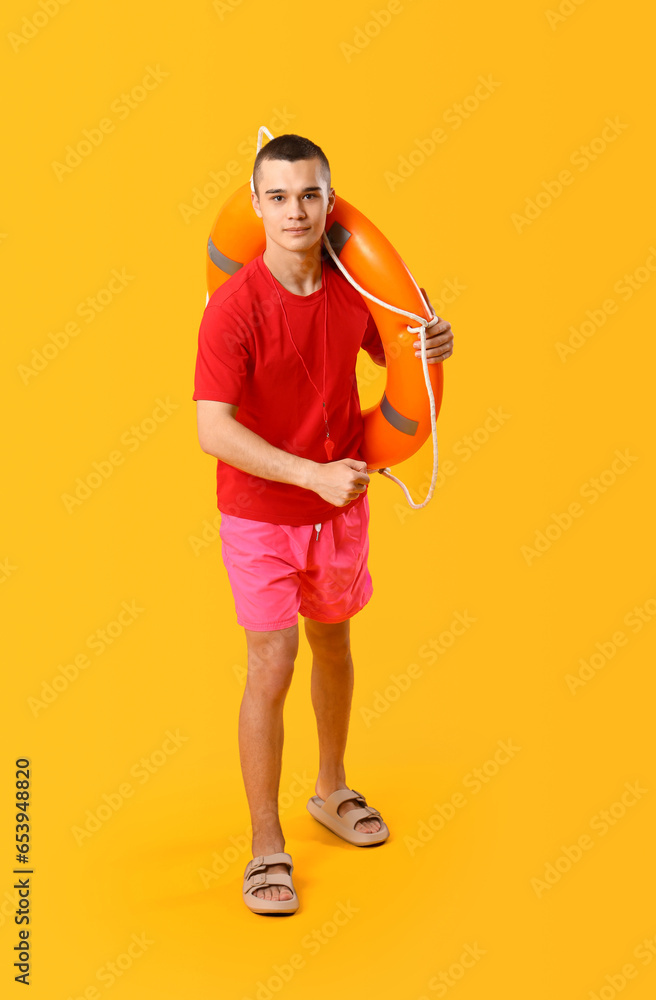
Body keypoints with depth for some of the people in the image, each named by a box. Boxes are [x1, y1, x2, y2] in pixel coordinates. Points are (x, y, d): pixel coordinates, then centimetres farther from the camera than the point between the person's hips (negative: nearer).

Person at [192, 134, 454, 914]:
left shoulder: (354, 289, -4)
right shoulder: (235, 305, -20)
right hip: (261, 514, -5)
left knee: (333, 646, 19)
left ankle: (332, 791, 42)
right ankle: (266, 844, 13)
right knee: (272, 667, -4)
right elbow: (213, 430, -25)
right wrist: (315, 474, -29)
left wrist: (434, 348, -10)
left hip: (341, 505, 5)